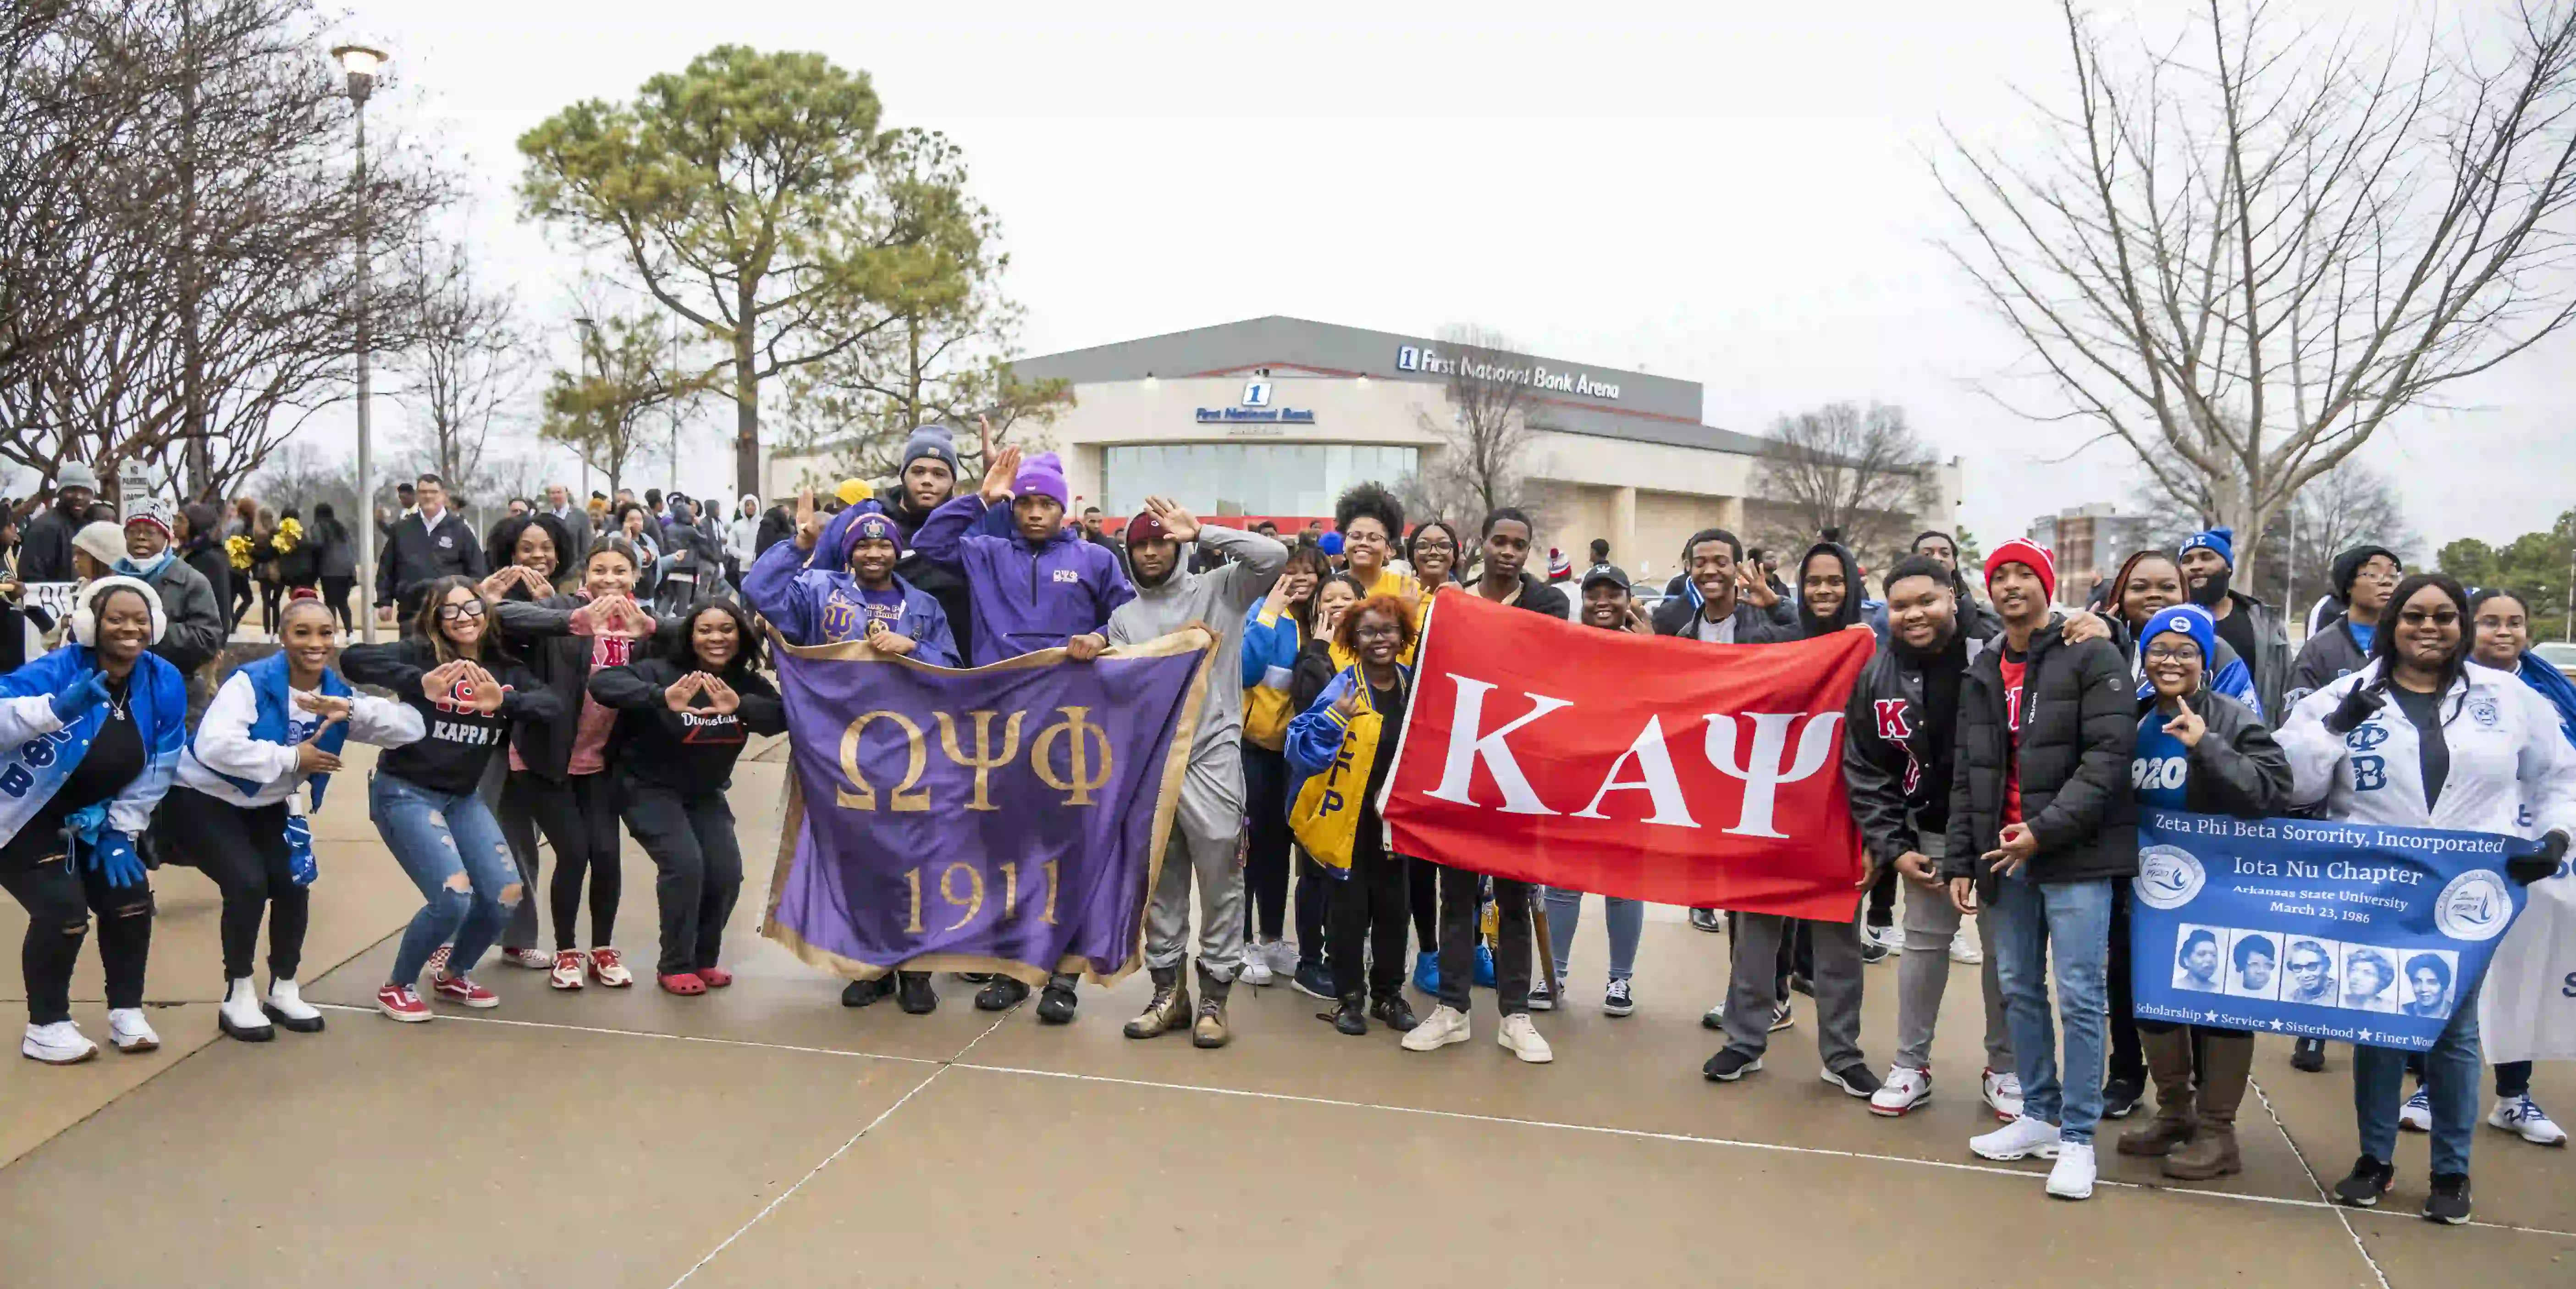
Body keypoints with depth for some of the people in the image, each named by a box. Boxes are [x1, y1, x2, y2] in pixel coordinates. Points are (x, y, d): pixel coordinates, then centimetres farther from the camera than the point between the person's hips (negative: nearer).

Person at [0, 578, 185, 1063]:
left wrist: (120, 833, -5)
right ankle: (46, 1027, 4)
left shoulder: (164, 683, -12)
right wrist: (57, 707, -59)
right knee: (64, 910, -16)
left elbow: (157, 768, -4)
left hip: (90, 818, 6)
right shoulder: (56, 671, -27)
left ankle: (126, 1012, 20)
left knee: (130, 900, 1)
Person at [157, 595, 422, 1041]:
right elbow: (213, 745, -39)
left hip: (265, 806, 6)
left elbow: (412, 728, -16)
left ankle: (284, 991, 15)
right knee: (248, 884, -21)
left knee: (294, 886, -8)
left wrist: (352, 709, -31)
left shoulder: (337, 693, -7)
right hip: (203, 799, -6)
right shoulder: (250, 682, -24)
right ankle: (238, 997, -1)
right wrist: (292, 757, -33)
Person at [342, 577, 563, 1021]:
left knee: (506, 895, 2)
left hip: (462, 798, 6)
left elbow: (553, 707, -12)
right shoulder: (421, 653, -11)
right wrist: (419, 684, -41)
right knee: (453, 899, -18)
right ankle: (397, 986, 9)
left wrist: (503, 702, -31)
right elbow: (353, 659, -28)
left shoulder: (503, 667, 3)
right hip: (404, 794, -6)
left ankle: (453, 976, 29)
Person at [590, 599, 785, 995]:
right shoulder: (663, 671, -21)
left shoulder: (746, 683, -7)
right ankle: (675, 966, -2)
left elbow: (784, 716, -23)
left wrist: (741, 707, -44)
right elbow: (602, 682, -36)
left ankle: (704, 960, 17)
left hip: (705, 794, 5)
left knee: (727, 872, -6)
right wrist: (662, 698, -53)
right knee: (684, 864, -21)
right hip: (649, 789, -5)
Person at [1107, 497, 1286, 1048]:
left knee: (1220, 880, -1)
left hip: (1212, 758, -4)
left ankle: (1214, 997, 8)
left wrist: (1201, 532, -11)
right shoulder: (1124, 616, 14)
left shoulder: (1217, 590, 4)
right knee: (1160, 883, 9)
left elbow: (1274, 557, -11)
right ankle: (1168, 991, 19)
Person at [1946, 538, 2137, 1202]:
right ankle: (2039, 1116, 23)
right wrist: (1960, 860, 9)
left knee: (2079, 996, -4)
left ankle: (2077, 1137, 5)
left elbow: (2108, 757, -12)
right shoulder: (1982, 674, 15)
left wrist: (2046, 829, -18)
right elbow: (1966, 777, 15)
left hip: (2075, 855, -6)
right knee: (2019, 990, 10)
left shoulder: (2091, 657, -3)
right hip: (2005, 856, 6)